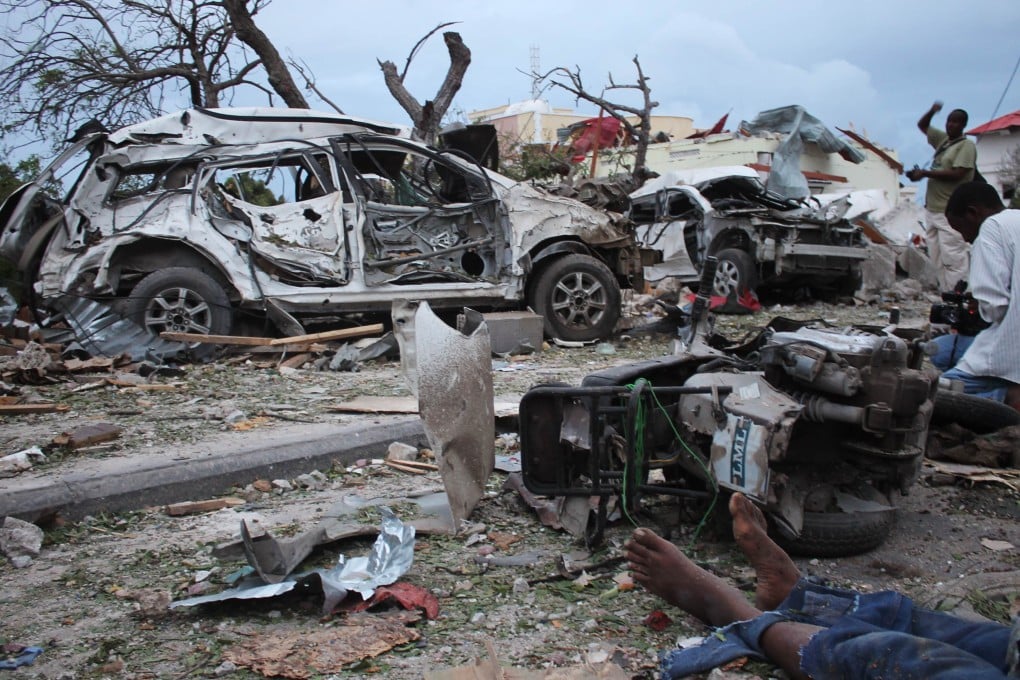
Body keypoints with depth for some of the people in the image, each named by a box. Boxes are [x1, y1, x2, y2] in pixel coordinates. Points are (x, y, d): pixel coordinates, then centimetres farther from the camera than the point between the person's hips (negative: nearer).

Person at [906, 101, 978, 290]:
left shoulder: (966, 146, -6)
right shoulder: (943, 140, 18)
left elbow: (956, 174, -18)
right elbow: (922, 125, 30)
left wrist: (924, 173, -15)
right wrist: (932, 111, 10)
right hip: (932, 209, 9)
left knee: (953, 259, -12)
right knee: (937, 260, 9)